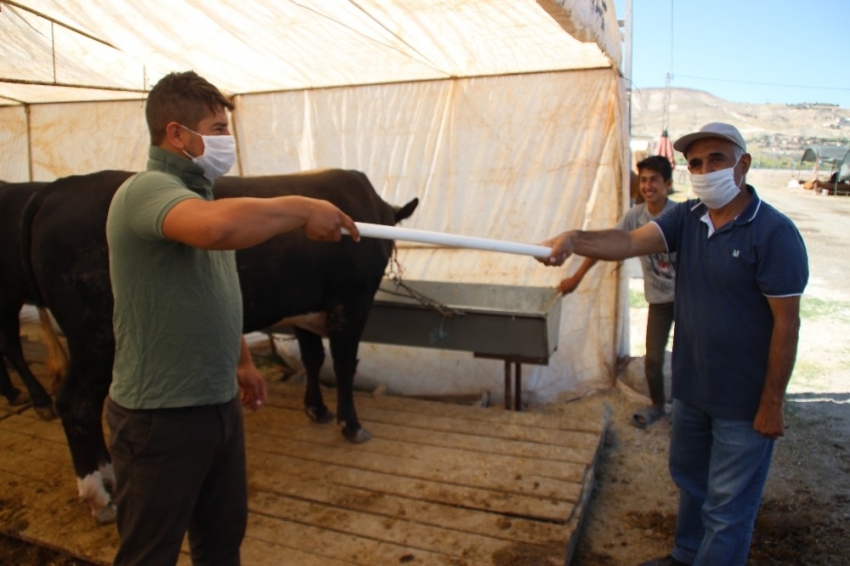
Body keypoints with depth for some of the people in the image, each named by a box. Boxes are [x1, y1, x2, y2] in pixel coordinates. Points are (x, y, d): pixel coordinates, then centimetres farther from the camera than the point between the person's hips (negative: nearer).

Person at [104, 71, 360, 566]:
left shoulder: (197, 193, 11)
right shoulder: (147, 189, -18)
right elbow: (216, 227, -42)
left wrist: (242, 359, 23)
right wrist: (301, 210, -28)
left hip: (219, 403, 9)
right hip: (160, 415, -8)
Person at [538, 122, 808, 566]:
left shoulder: (774, 233, -19)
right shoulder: (687, 218, -2)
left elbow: (786, 323, -17)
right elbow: (630, 242, -18)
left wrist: (772, 404, -15)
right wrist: (575, 240, -37)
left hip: (743, 400, -6)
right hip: (690, 388, 7)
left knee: (727, 506, 10)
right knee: (689, 479, 26)